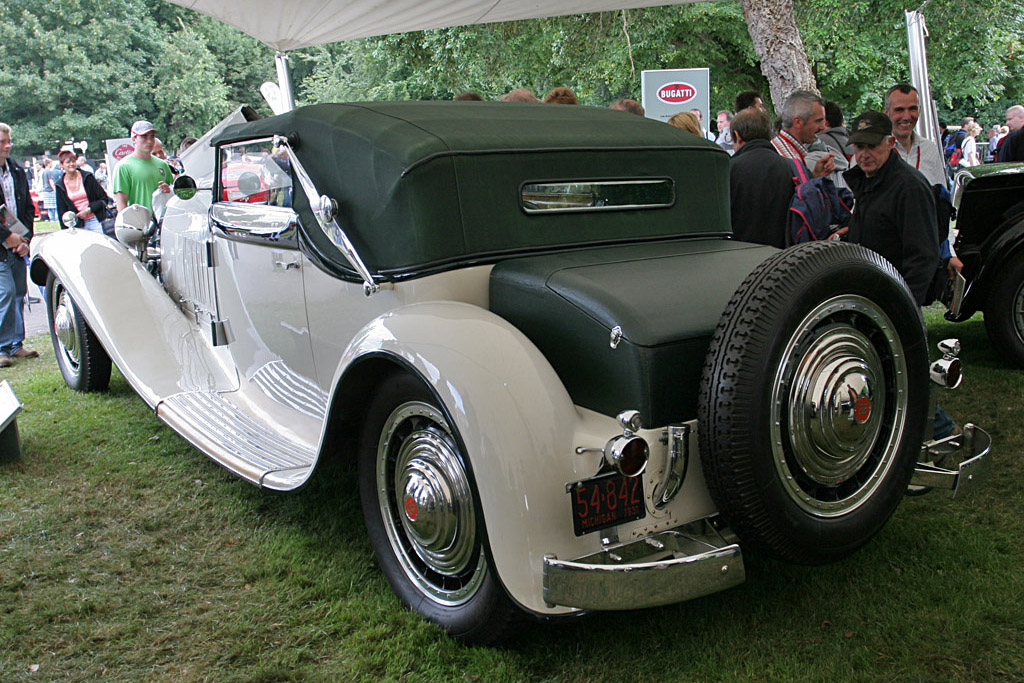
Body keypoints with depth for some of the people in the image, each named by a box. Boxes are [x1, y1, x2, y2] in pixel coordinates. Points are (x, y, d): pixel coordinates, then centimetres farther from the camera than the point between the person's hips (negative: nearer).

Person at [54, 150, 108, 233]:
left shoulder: (87, 177, 2)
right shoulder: (60, 186, 7)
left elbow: (104, 198, 2)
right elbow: (61, 211, 10)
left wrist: (89, 210, -10)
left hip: (95, 220, -1)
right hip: (77, 225, 1)